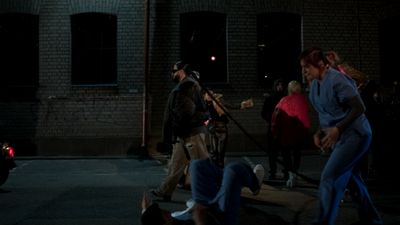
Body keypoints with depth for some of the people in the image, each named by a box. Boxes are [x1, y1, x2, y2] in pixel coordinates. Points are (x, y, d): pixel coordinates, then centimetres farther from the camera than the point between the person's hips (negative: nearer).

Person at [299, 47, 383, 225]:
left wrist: (337, 129, -29)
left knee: (329, 179, -16)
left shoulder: (337, 80, -20)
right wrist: (320, 132, 2)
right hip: (340, 137, 10)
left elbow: (359, 108, -22)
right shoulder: (315, 85, 6)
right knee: (351, 179, 18)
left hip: (354, 135, -9)